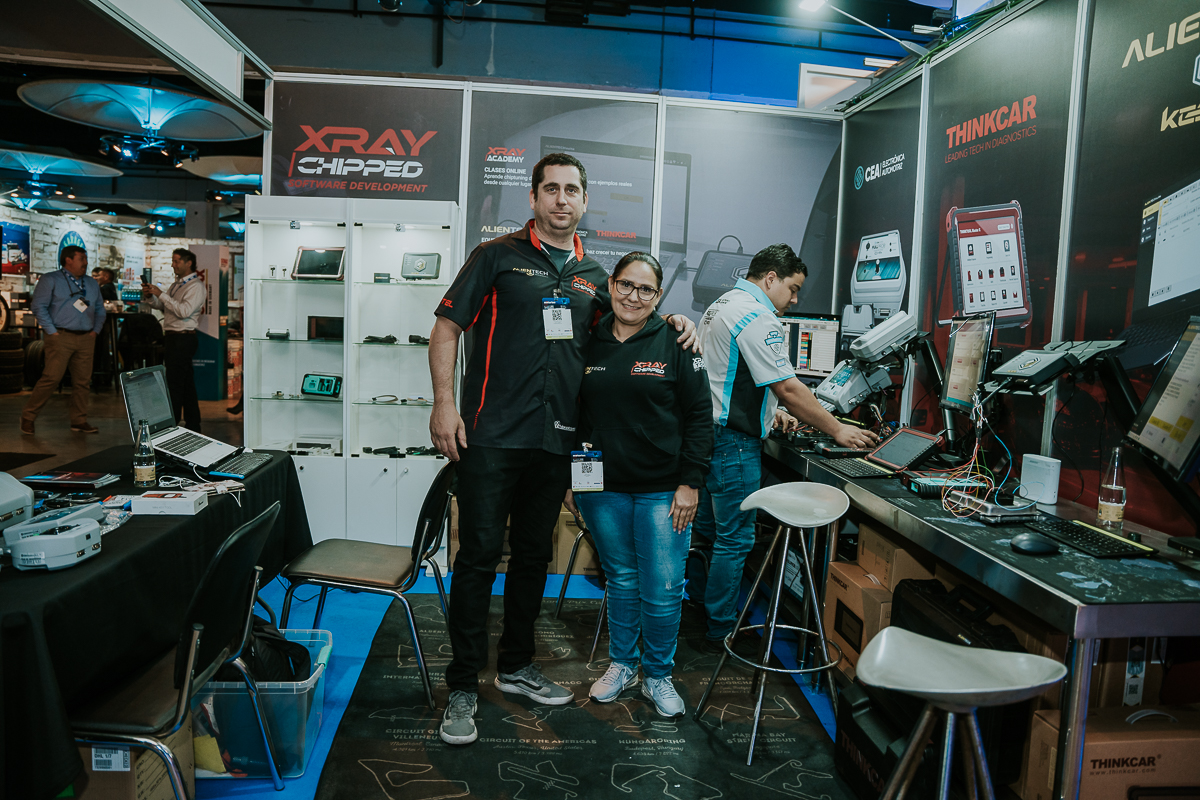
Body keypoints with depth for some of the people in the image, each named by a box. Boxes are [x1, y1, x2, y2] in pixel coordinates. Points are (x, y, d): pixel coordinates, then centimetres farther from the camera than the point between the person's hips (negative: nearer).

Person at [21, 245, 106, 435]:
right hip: (61, 337, -5)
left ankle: (79, 421, 10)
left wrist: (96, 330, 8)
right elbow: (38, 306, -4)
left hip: (86, 339, 5)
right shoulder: (50, 280, 2)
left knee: (83, 381, 3)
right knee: (52, 378, -11)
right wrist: (52, 331, -11)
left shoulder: (92, 284, 19)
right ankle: (28, 416, 3)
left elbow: (100, 309, 22)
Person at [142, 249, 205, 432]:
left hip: (182, 339, -9)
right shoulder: (176, 284, 19)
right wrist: (149, 296, 1)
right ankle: (193, 425, 19)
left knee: (174, 384, -9)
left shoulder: (196, 286, -10)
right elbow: (160, 305, 20)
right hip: (171, 338, 9)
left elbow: (184, 311, -22)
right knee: (186, 384, 12)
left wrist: (161, 294, -19)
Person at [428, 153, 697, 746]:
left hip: (555, 440, 5)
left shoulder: (593, 276, 15)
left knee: (534, 556, 14)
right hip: (492, 435, -5)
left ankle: (516, 665, 31)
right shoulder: (498, 256, 2)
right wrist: (444, 402, -11)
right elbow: (446, 328, 0)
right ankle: (463, 687, 10)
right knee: (478, 556, -3)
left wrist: (670, 322, 8)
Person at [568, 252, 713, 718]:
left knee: (663, 590, 2)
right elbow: (572, 413, 13)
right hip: (603, 488, 3)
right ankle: (621, 664, 34)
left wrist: (690, 482, -9)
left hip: (663, 490, -2)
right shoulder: (588, 343, 6)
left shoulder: (675, 344, -3)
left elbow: (700, 415, -4)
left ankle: (657, 675, 24)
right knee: (621, 580, 15)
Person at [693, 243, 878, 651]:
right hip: (733, 441, -10)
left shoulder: (721, 305, 16)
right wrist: (838, 430, -11)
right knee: (734, 539, 0)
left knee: (707, 529, 19)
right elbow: (789, 388, -19)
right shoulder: (757, 318, -17)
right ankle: (721, 631, 11)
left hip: (707, 431, 11)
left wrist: (768, 410, 23)